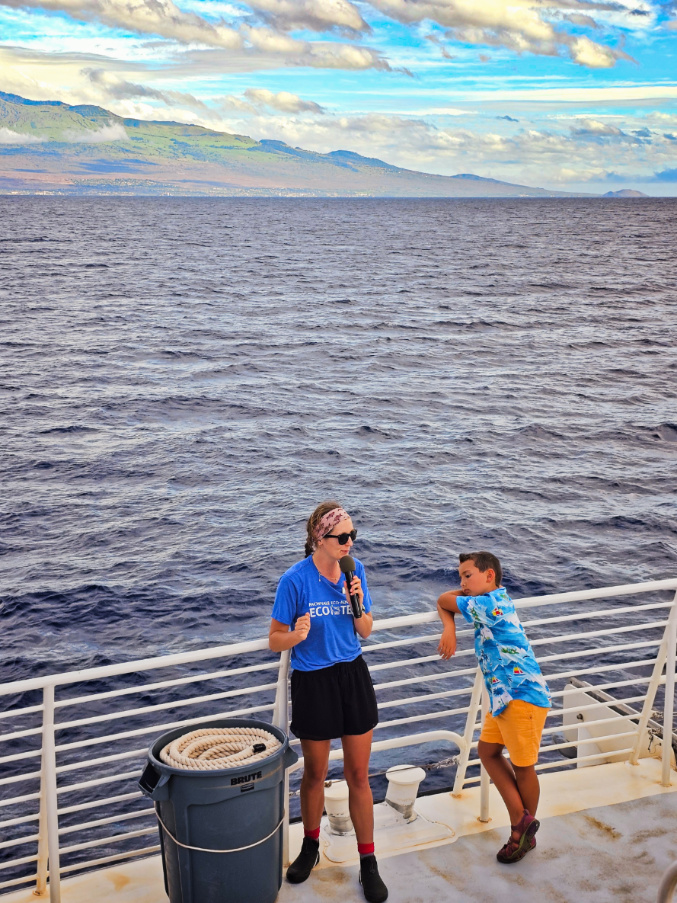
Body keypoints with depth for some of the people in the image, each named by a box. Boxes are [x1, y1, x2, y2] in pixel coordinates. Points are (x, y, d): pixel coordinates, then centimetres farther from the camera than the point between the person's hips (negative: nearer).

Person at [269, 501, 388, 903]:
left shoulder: (355, 570, -4)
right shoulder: (296, 579, -16)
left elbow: (365, 632, 3)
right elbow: (275, 640, -10)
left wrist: (358, 603, -16)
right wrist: (297, 635, -31)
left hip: (353, 675, 3)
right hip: (312, 682, -3)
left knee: (359, 775, 9)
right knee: (315, 773, 16)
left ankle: (368, 862, 23)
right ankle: (311, 847, 39)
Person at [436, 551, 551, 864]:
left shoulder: (489, 605, -20)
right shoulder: (496, 598, 8)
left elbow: (444, 600, -10)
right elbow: (446, 602, 11)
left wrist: (459, 595, 11)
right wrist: (449, 629, -8)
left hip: (522, 697, -10)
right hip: (502, 697, 10)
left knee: (521, 765, 6)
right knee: (487, 750, 14)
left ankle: (526, 831, 24)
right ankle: (521, 820, 18)